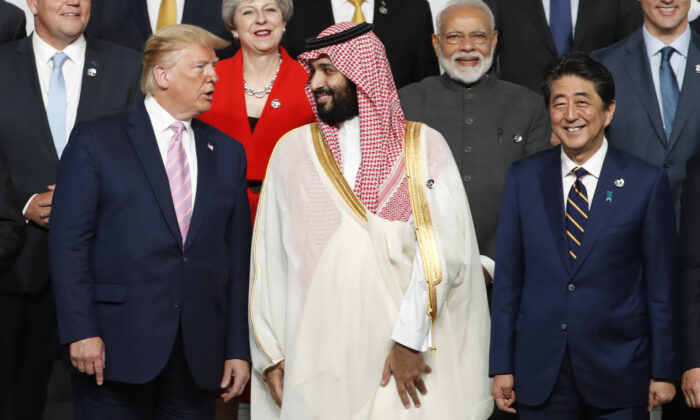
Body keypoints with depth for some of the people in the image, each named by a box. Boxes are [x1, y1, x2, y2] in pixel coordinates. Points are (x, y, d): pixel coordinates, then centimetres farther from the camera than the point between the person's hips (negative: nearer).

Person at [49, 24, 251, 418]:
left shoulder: (228, 152, 13)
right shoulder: (96, 141, 1)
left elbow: (237, 254, 10)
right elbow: (70, 241, -5)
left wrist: (239, 347, 6)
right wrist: (81, 331, -13)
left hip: (199, 353, 4)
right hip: (117, 346, -3)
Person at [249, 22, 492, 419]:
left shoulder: (424, 146, 1)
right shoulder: (293, 149, 8)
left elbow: (442, 246, -7)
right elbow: (270, 256, 8)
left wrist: (410, 338, -15)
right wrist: (270, 352, 3)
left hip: (406, 356, -1)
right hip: (316, 356, 2)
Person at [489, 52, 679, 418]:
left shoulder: (647, 182, -3)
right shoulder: (523, 177, 4)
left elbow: (661, 286, -1)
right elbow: (507, 275, 5)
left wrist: (663, 373, -1)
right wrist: (502, 366, 2)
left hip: (618, 374, -1)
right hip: (539, 372, 2)